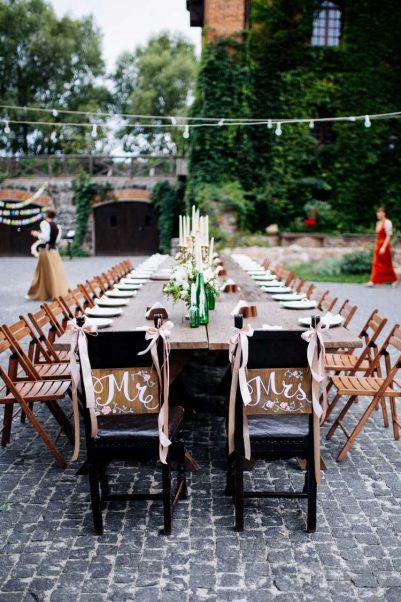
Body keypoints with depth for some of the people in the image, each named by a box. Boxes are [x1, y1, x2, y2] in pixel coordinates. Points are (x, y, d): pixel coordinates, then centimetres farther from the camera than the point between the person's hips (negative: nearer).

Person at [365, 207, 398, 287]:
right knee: (376, 263, 3)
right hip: (378, 245, 8)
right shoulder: (378, 223, 11)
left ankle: (394, 280, 19)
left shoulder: (387, 223, -14)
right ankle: (373, 281, 3)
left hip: (384, 245, -8)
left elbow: (389, 236, -17)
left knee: (387, 264, 2)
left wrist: (383, 247, -22)